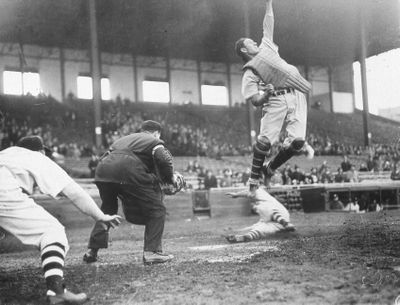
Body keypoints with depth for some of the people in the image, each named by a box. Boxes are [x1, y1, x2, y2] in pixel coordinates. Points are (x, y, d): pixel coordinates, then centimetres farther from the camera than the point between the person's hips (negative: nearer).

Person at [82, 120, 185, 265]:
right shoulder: (154, 142, 20)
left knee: (107, 210, 29)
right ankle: (151, 252, 0)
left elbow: (104, 158, 32)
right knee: (156, 209, 8)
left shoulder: (122, 139, 37)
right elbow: (164, 159, -2)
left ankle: (92, 251, 25)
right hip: (129, 173, -6)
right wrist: (170, 178, 11)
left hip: (102, 172, 6)